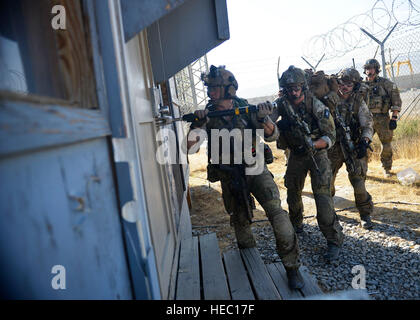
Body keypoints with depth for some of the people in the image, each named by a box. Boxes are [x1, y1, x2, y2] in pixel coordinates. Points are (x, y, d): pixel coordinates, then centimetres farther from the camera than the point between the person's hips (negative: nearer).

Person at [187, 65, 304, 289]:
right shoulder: (206, 114, -2)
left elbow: (272, 136, -7)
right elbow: (190, 146, -10)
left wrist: (263, 119, -27)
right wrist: (199, 123, -26)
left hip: (254, 169, -1)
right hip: (229, 176, 2)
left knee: (276, 212, -17)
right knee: (240, 222, 13)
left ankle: (292, 267, -3)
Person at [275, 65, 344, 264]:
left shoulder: (317, 106, -19)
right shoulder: (282, 106, -7)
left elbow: (330, 137, -18)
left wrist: (313, 144, -37)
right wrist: (280, 126, -23)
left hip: (317, 153, -4)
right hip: (296, 155, 5)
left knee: (322, 196, -14)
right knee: (293, 193, 15)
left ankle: (334, 241, -3)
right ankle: (296, 225, 40)